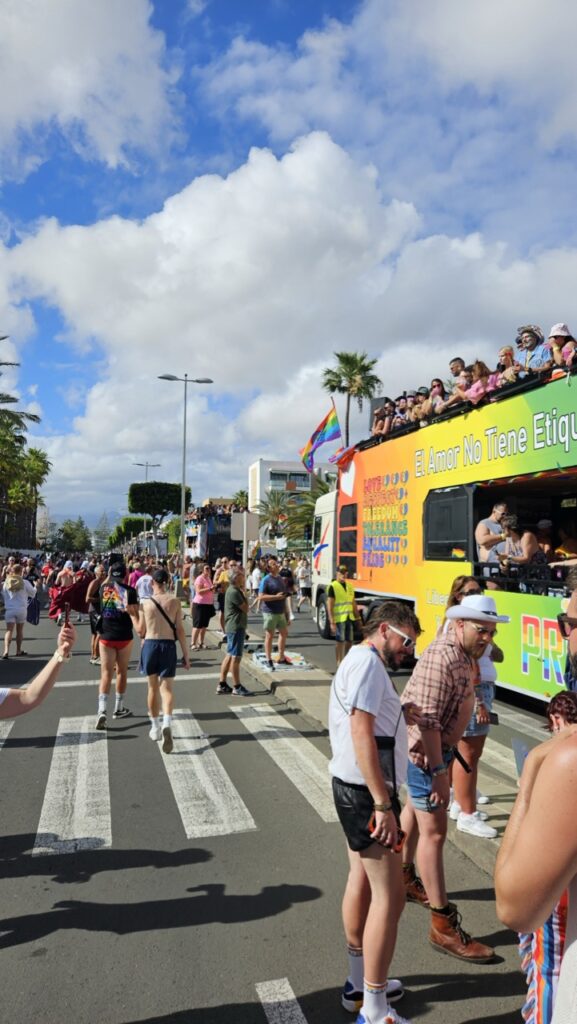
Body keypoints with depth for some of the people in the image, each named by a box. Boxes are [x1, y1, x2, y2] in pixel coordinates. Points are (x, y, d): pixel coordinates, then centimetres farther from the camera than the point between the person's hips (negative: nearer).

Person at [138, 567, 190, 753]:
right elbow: (180, 630, -4)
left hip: (150, 645, 1)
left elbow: (141, 631, 3)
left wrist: (133, 616, 22)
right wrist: (185, 654, 3)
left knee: (153, 688, 16)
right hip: (168, 646, -1)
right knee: (166, 688, 2)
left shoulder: (145, 603, -3)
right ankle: (167, 724, -22)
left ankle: (156, 728, 26)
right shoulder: (175, 602, -4)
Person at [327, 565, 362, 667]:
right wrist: (332, 622, -18)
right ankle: (339, 663, 10)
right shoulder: (333, 587, -9)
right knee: (340, 641, 0)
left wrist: (358, 617, 15)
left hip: (350, 618, 6)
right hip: (339, 619, -6)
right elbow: (329, 606, -12)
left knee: (350, 641, 11)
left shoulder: (350, 586, 13)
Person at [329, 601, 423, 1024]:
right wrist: (384, 806, -24)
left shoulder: (364, 662, 14)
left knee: (362, 881, 20)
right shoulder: (367, 663, -19)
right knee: (389, 897, -3)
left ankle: (360, 983, 36)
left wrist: (399, 716, 3)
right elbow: (362, 736, -25)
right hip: (365, 792, -11)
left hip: (358, 790, 11)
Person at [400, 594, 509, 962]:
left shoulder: (464, 654, 4)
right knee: (434, 832, -4)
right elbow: (427, 721, -29)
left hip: (440, 747, 10)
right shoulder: (442, 657, -27)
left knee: (415, 810, 26)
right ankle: (444, 925, 5)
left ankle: (404, 877, 47)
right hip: (425, 751, -10)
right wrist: (437, 771, -26)